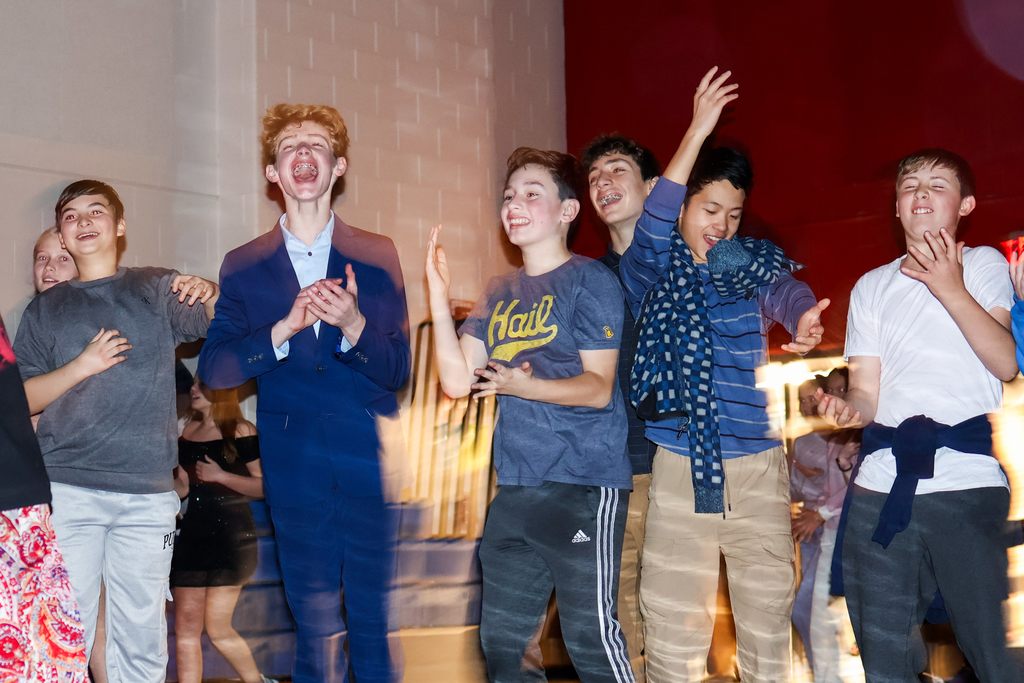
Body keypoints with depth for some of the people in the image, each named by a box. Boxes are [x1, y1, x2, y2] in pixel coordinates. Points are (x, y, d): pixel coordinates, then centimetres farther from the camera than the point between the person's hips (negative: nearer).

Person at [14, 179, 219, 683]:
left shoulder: (157, 289, 11)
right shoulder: (45, 310, 14)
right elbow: (19, 401, 9)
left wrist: (210, 296, -20)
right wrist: (81, 366, -7)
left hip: (147, 495, 0)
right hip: (66, 491, 0)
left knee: (142, 640, 2)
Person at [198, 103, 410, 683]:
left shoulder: (376, 257, 5)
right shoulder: (243, 266, 7)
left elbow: (398, 372, 2)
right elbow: (213, 369, -1)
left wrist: (354, 325, -18)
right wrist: (284, 329, -16)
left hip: (369, 459, 0)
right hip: (294, 463, 1)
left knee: (373, 620, 2)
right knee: (315, 624, 7)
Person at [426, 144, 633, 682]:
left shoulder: (590, 280, -3)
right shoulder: (499, 294, 15)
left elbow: (598, 389, -9)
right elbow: (457, 380, 6)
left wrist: (526, 385, -26)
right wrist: (439, 297, -3)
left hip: (584, 485, -7)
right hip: (514, 487, 7)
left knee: (589, 636, -8)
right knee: (501, 640, 12)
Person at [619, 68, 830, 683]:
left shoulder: (751, 262, 9)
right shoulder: (651, 270, 6)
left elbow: (783, 288, -12)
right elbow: (653, 226, -15)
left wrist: (804, 315, -38)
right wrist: (698, 133, -24)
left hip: (757, 465, 2)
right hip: (679, 465, -2)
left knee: (768, 609, 7)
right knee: (673, 618, -2)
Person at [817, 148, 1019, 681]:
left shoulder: (984, 264, 9)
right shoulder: (872, 288, 18)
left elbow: (1006, 363, -6)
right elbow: (868, 392, 12)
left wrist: (951, 290, -13)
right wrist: (850, 409, -10)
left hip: (966, 482, -3)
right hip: (881, 485, 3)